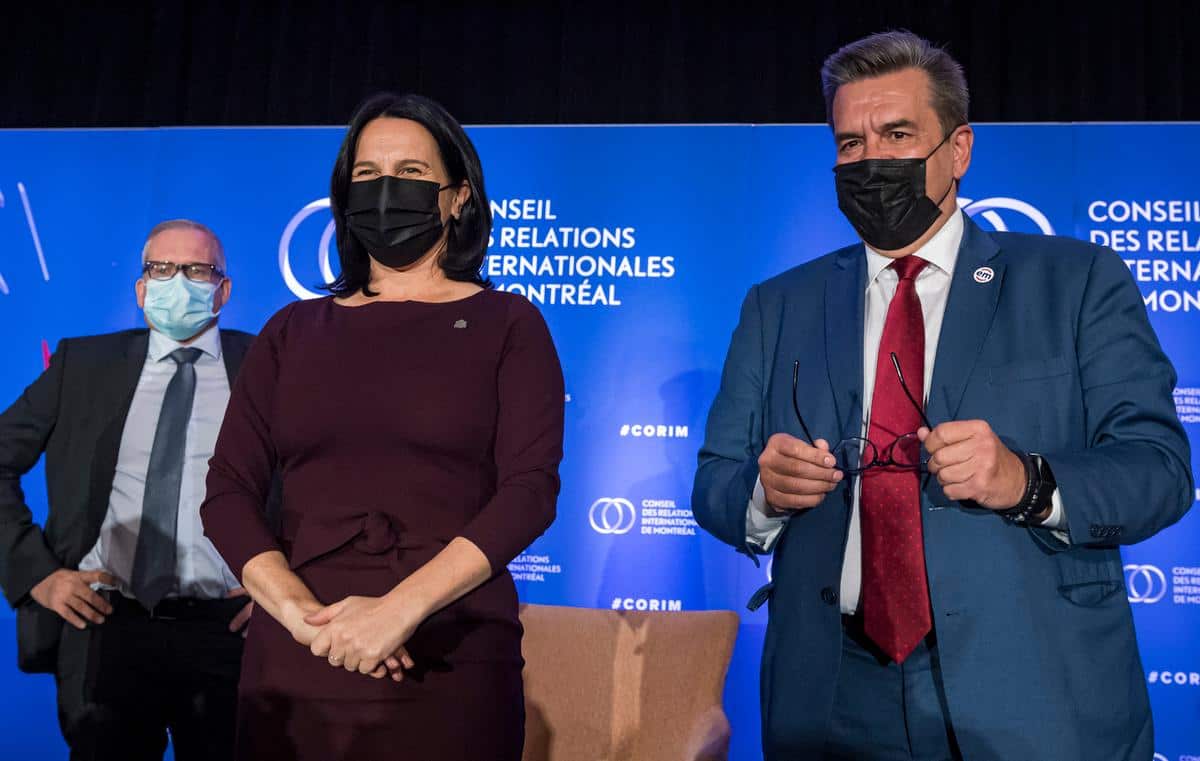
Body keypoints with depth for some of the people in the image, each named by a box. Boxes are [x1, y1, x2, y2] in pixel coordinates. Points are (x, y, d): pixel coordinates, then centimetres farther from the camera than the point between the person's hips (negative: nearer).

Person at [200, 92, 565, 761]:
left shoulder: (505, 325, 2)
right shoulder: (295, 330, 9)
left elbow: (530, 490, -9)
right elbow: (229, 488, 3)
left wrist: (401, 608, -19)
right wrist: (302, 613, -13)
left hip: (449, 668, -2)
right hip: (292, 666, 3)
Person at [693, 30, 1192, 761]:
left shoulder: (1079, 281, 1)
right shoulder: (777, 307, 7)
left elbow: (1160, 467, -5)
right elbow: (714, 485, 5)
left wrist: (1028, 482, -24)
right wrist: (765, 488, -17)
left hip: (1034, 698, -1)